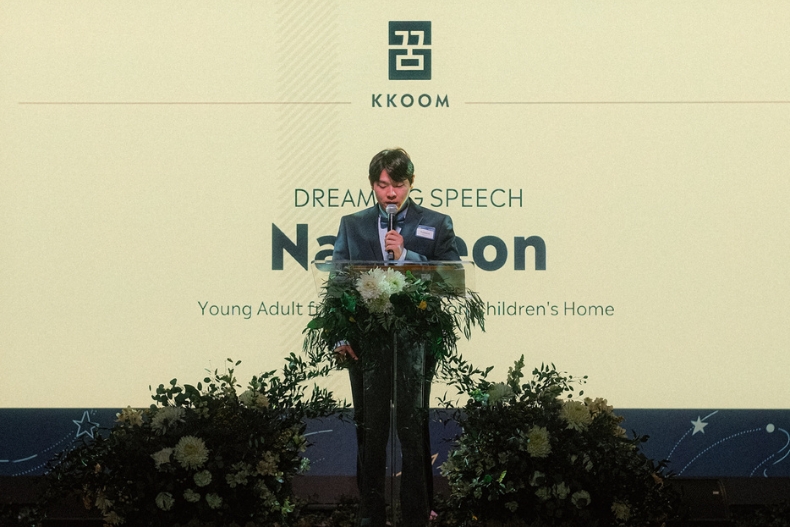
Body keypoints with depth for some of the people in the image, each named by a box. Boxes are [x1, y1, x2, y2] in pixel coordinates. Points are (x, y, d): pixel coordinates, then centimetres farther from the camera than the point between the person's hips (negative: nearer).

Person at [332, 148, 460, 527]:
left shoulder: (436, 225, 7)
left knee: (413, 431, 0)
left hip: (415, 340, -2)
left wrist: (406, 256, -11)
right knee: (369, 430, 6)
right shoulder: (352, 225, 13)